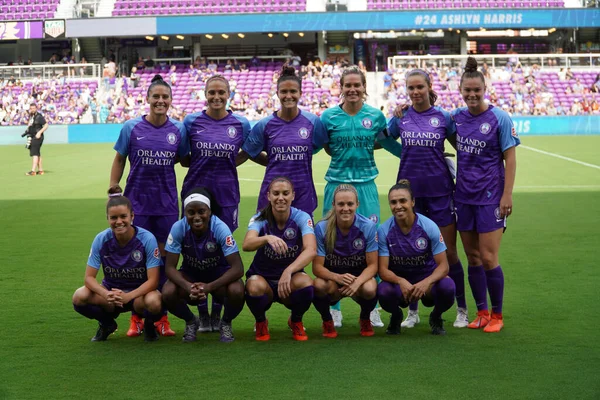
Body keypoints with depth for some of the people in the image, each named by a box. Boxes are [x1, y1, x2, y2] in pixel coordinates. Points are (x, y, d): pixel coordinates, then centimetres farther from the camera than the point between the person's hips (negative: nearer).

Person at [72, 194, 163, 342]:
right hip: (111, 290, 3)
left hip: (139, 292, -2)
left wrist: (127, 296, -37)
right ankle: (106, 323, 6)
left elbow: (153, 280, -20)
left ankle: (149, 325, 1)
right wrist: (106, 295, -33)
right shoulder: (101, 239, -13)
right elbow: (89, 277, -12)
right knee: (79, 297, -26)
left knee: (153, 301, -38)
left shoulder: (147, 239, -20)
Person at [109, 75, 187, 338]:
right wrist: (113, 188, -2)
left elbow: (184, 159, 14)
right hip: (137, 201, -1)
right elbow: (119, 159, 5)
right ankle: (136, 318, 13)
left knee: (164, 257, 5)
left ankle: (161, 317, 16)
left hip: (167, 203, 1)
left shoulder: (178, 130, 2)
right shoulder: (132, 128, -3)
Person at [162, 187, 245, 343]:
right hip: (190, 274, 2)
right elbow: (170, 267, -19)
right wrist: (188, 286, -38)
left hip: (219, 273, -1)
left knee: (237, 291, -33)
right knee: (168, 293, -28)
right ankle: (191, 322, 7)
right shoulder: (178, 228, -23)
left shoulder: (220, 228, -27)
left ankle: (226, 323, 3)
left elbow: (238, 268, -28)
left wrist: (209, 287, -40)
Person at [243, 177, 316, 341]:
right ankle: (261, 322, 1)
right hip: (262, 276, 0)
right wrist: (267, 238, -54)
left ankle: (296, 322, 1)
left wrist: (288, 271, -45)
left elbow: (311, 250, -29)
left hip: (291, 276, 0)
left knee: (306, 284, -34)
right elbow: (246, 245, -32)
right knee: (255, 288, -35)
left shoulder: (302, 217, -12)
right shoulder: (260, 218, -12)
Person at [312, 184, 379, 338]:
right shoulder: (322, 228, -15)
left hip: (360, 277, 0)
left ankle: (365, 319, 4)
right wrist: (337, 277, -36)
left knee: (370, 289, -34)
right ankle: (327, 321, 0)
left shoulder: (369, 227, -15)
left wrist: (357, 282, -34)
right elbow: (317, 266, -15)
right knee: (319, 285, -34)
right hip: (332, 276, 0)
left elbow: (372, 265, -12)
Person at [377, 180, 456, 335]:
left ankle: (436, 317, 4)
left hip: (427, 282, 0)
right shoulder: (384, 231, -12)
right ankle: (396, 317, 6)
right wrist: (401, 281, -35)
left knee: (447, 286, -33)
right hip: (399, 283, 0)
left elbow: (443, 265, -14)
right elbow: (383, 269, -13)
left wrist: (426, 283, -34)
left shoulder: (429, 226, -14)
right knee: (383, 291, -34)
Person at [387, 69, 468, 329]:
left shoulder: (443, 117, 1)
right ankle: (412, 311, 17)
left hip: (440, 190, -1)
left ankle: (462, 310, 14)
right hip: (410, 189, 2)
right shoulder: (400, 117, 4)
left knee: (448, 252, 1)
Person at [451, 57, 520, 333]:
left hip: (490, 196, -4)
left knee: (488, 258, -5)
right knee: (472, 257, 8)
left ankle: (497, 315, 10)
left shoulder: (499, 118, -8)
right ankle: (481, 312, 20)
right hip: (464, 195, 5)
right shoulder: (456, 117, 5)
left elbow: (510, 158, -7)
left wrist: (507, 195, -12)